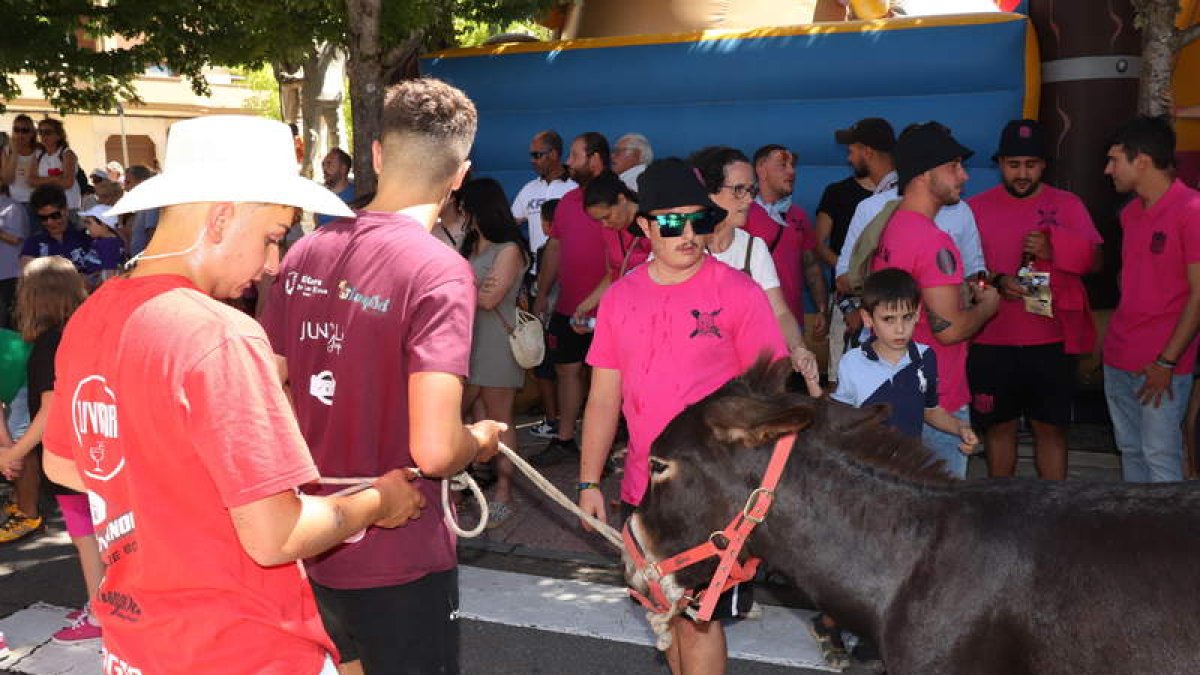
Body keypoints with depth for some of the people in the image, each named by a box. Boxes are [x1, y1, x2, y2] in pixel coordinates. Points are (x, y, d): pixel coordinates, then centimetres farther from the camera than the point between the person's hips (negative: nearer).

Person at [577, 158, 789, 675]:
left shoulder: (737, 292, -8)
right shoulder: (620, 297, 3)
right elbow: (604, 397, 8)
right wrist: (588, 481, 6)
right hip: (644, 489, 4)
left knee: (697, 616, 1)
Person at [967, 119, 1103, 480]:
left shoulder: (1068, 205, 5)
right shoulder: (976, 208, 4)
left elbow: (1094, 259, 0)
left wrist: (1054, 250, -17)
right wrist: (995, 282, -17)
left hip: (1051, 341, 0)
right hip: (991, 341, 0)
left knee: (1051, 426, 5)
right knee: (999, 425, 10)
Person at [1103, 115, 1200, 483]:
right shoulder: (1131, 212, 12)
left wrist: (1167, 361, -15)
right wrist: (1115, 341, 13)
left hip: (1161, 366, -8)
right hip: (1118, 357, 8)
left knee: (1160, 458, -4)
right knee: (1130, 451, 14)